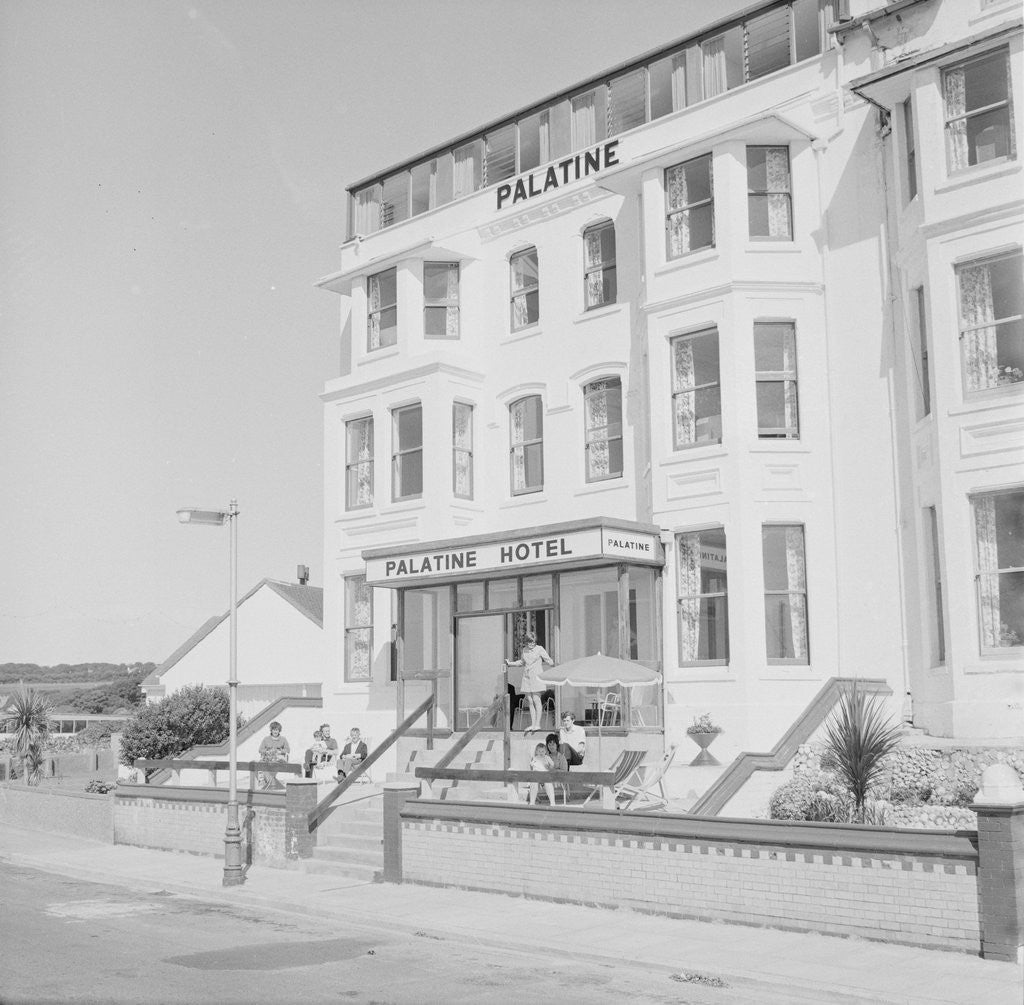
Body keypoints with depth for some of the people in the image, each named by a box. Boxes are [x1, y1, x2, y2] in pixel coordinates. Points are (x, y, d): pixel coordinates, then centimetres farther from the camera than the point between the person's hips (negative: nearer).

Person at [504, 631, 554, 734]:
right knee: (530, 702, 5)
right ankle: (532, 724, 7)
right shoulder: (524, 650, 11)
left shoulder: (539, 649, -3)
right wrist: (510, 663, 22)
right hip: (526, 678, 5)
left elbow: (548, 660, -3)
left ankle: (537, 724, -5)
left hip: (536, 677, -5)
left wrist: (553, 664, -23)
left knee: (536, 700, -8)